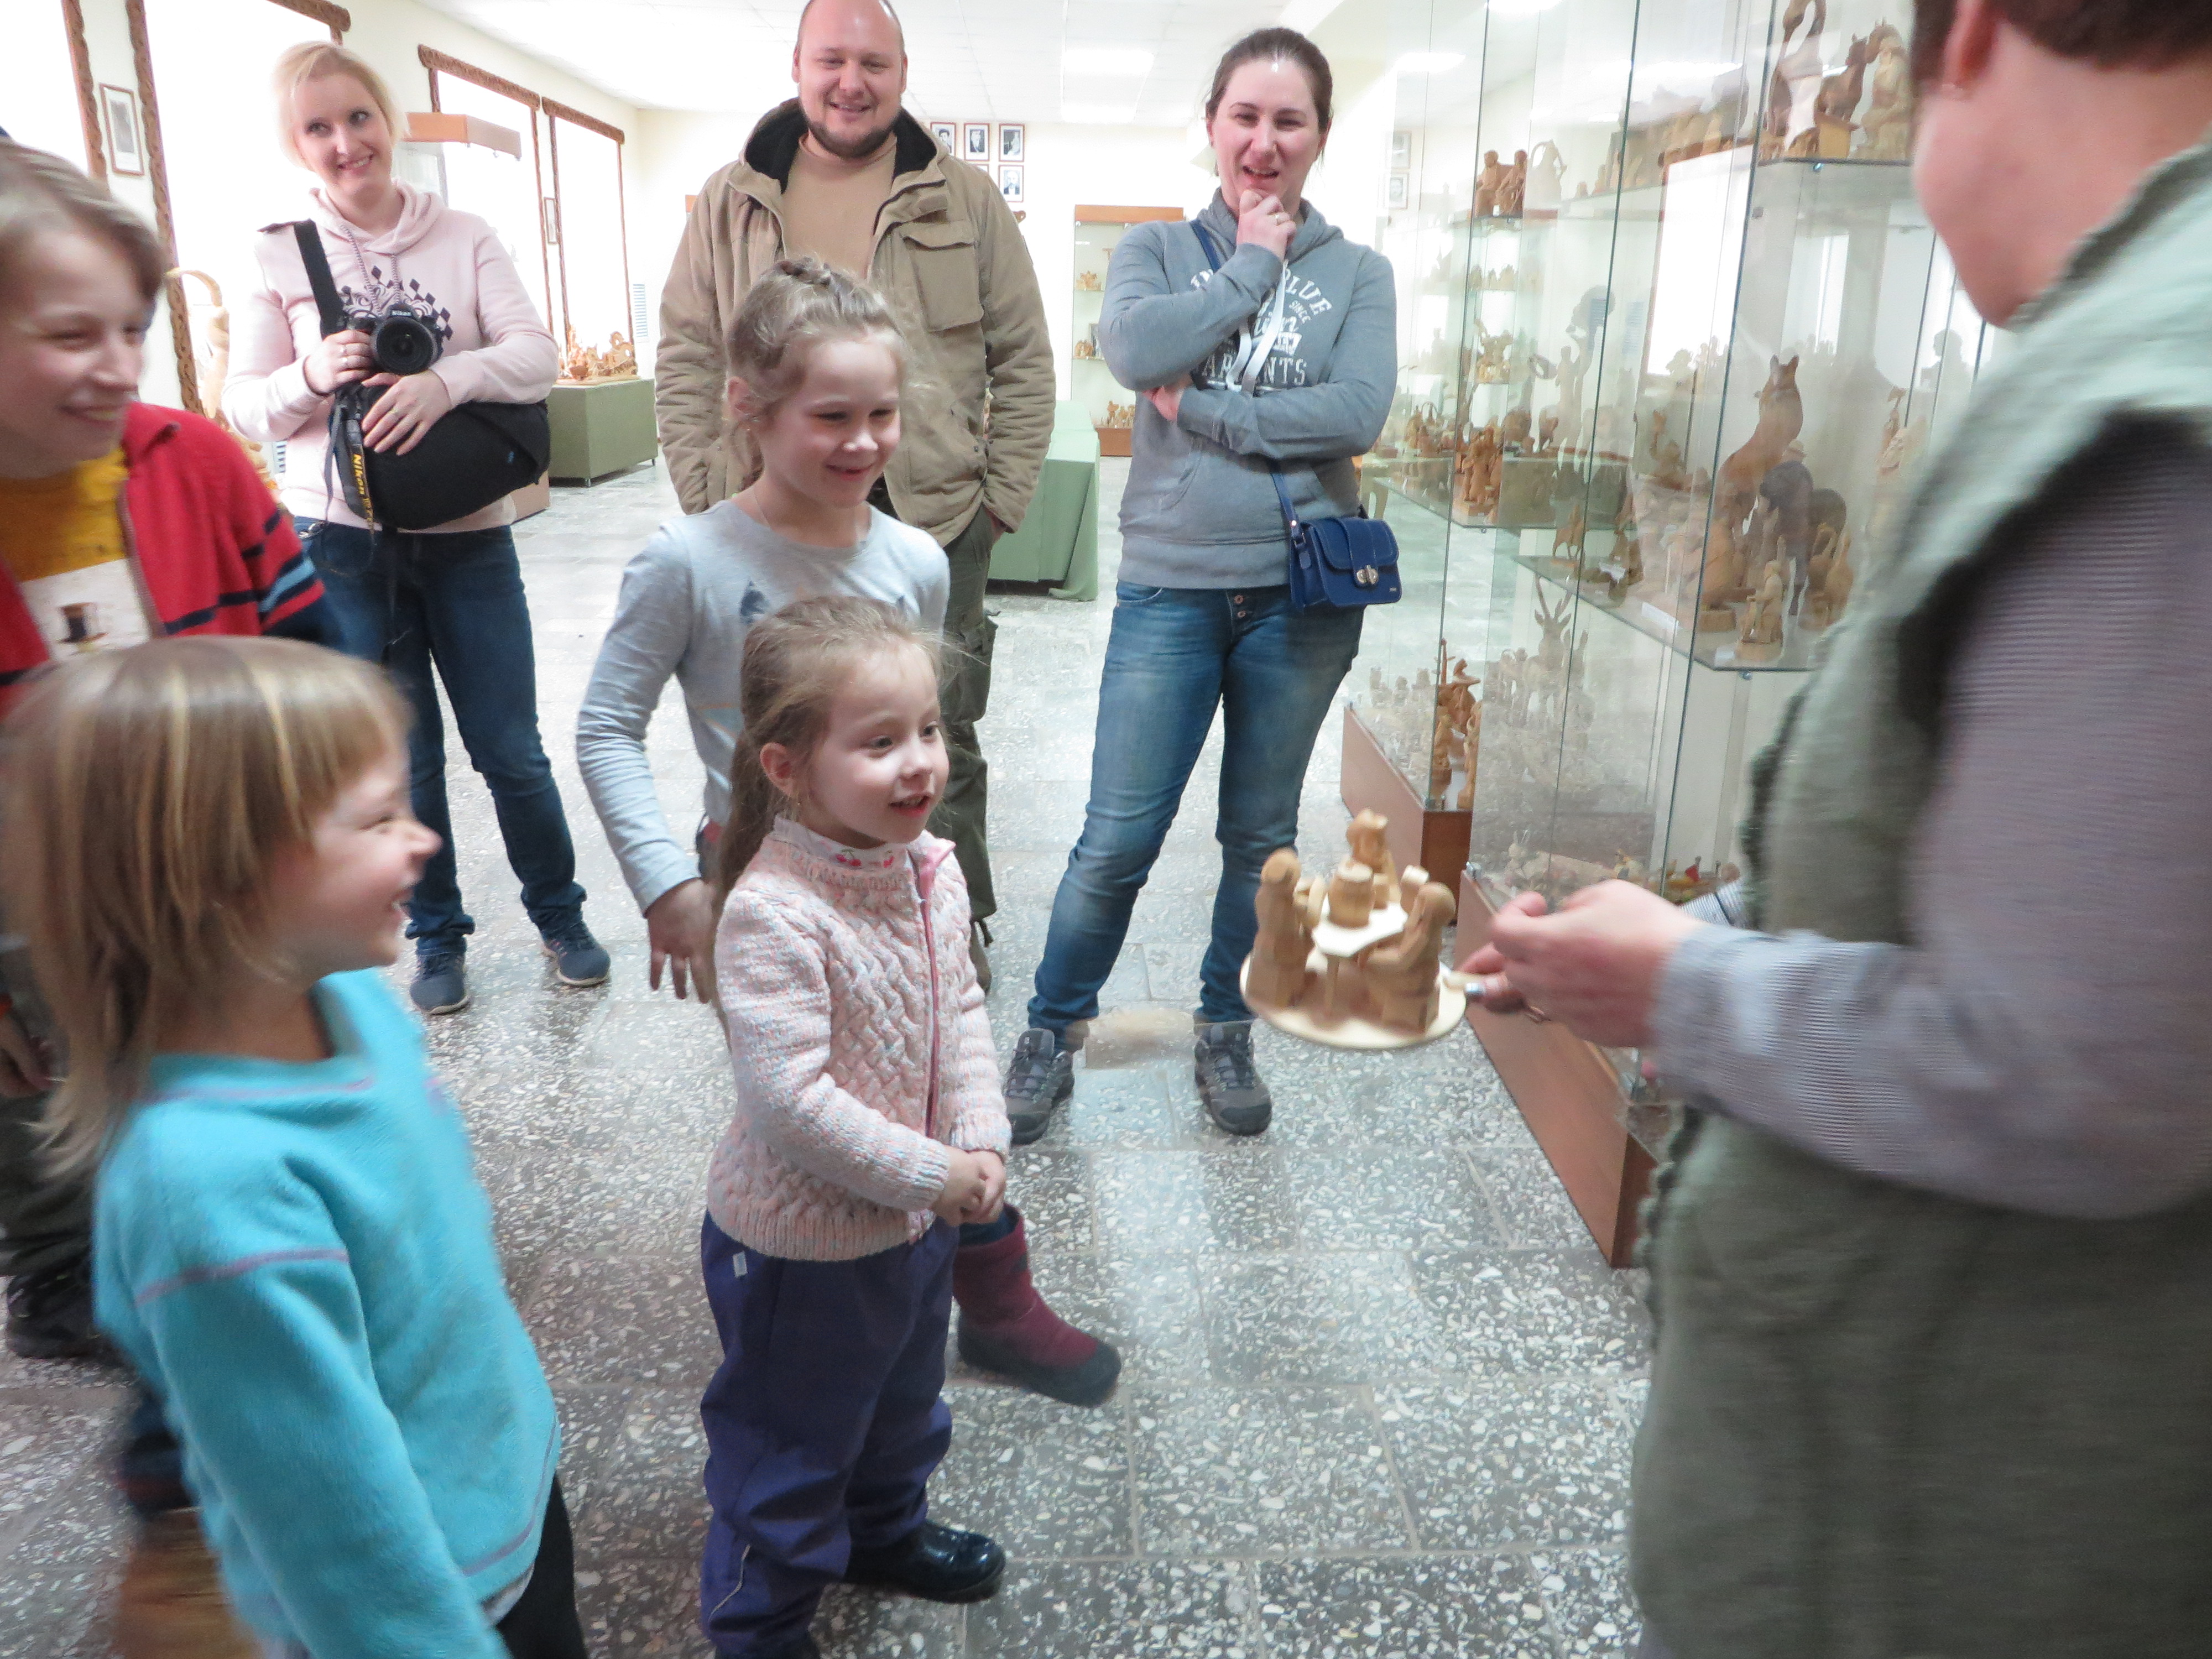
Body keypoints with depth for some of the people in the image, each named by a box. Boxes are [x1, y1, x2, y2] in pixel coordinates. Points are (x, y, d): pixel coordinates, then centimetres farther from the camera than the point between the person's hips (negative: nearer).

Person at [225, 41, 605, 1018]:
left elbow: (538, 355, -8)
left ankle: (559, 915, 26)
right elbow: (244, 409, 3)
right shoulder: (280, 255, 2)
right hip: (345, 543, 0)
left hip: (468, 534, 0)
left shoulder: (464, 238, 3)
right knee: (401, 759, 9)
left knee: (510, 749, 5)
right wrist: (312, 378, -17)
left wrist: (448, 378, -25)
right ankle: (437, 936, 27)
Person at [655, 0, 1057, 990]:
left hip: (933, 522, -1)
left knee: (937, 741, 9)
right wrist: (707, 491, -1)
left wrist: (1002, 495, -3)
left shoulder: (964, 201, 5)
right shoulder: (732, 203, 7)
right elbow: (685, 357, 8)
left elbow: (1024, 359, 4)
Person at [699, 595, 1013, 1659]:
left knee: (904, 1401, 31)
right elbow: (790, 1099, -32)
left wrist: (982, 1145, -8)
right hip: (804, 1242, -7)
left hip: (919, 1218, 7)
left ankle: (886, 1530, 60)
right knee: (792, 1441, 16)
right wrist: (931, 1175, -23)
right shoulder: (773, 914, -32)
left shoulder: (931, 870, -7)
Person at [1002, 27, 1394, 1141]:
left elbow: (1358, 414, -12)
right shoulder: (1154, 250, 5)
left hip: (1302, 595, 1)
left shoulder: (1357, 273, 6)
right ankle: (1053, 1028, 23)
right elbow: (1135, 352, -17)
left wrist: (1204, 412, -12)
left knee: (1261, 835, 13)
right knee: (1117, 839, 1)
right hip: (1170, 590, -1)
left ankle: (1226, 1031, 32)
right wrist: (1254, 265, -8)